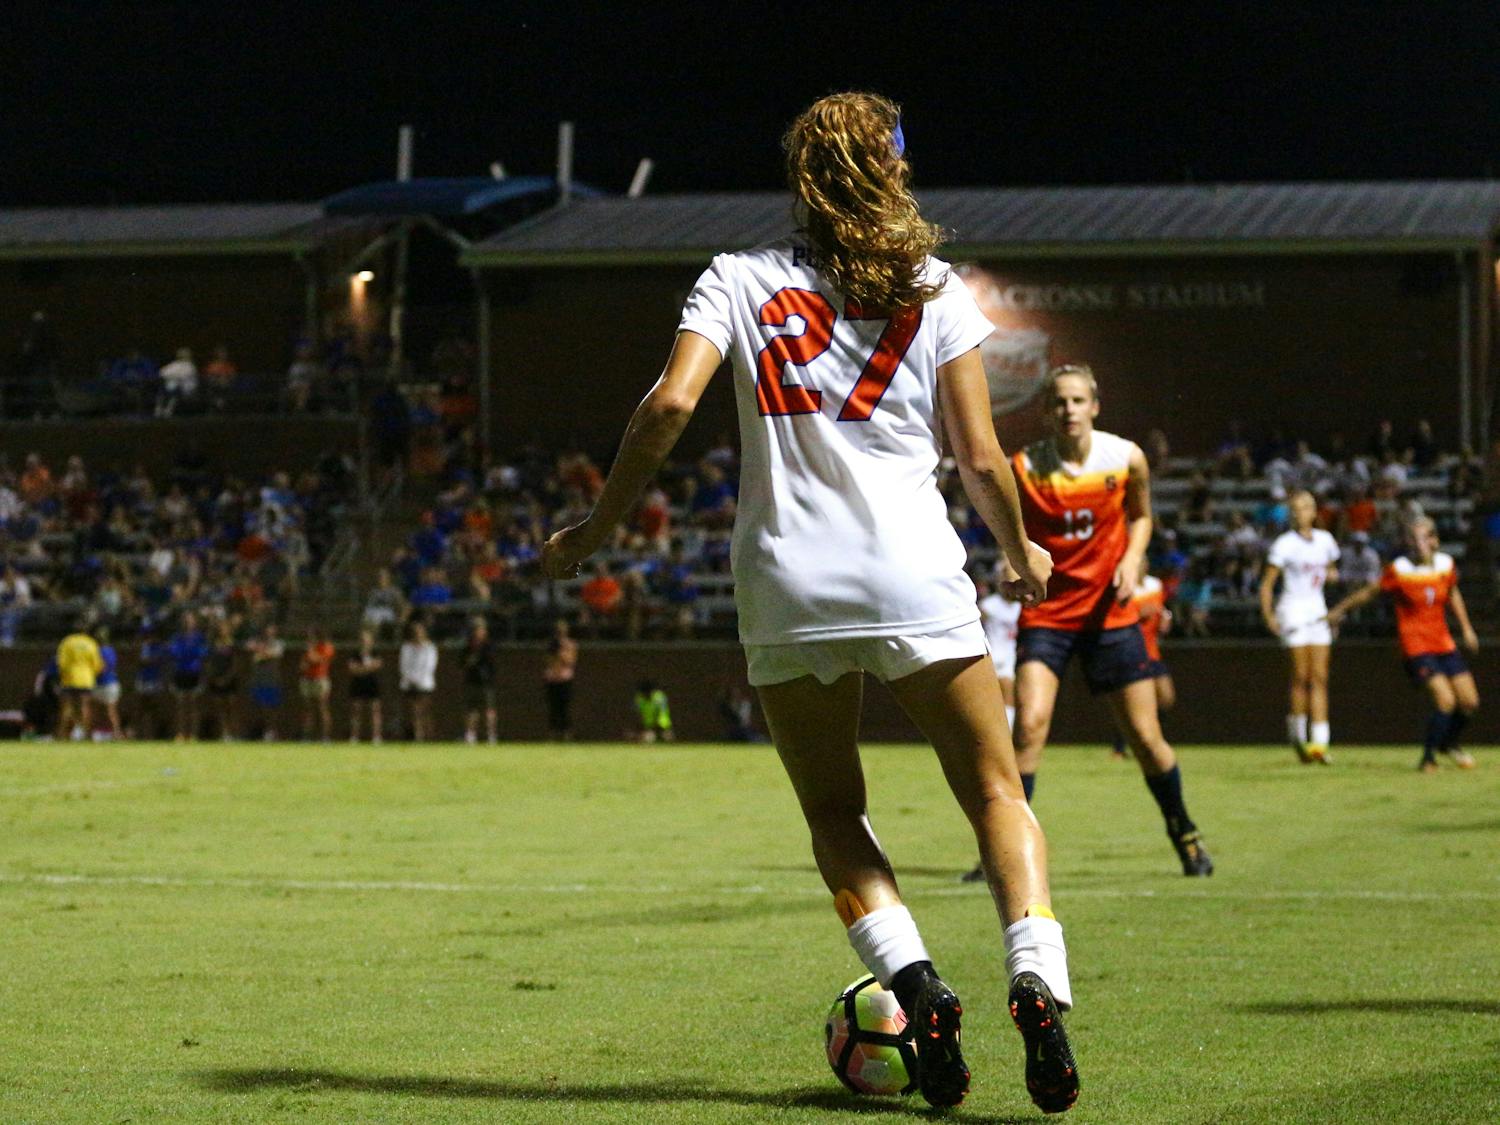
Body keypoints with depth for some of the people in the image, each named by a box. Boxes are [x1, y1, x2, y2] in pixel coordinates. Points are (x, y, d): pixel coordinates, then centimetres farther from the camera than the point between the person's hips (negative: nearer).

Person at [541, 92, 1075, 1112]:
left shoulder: (738, 280, 6)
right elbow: (981, 457, 4)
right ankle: (1039, 982, -16)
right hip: (915, 578, -1)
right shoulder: (936, 290, 7)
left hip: (786, 584, 1)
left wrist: (596, 530, 2)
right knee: (995, 792, 7)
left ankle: (912, 977, -10)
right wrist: (1023, 555, 21)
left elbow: (670, 404, -8)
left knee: (835, 813, 14)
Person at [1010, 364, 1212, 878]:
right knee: (1029, 723, -19)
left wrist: (1132, 559, -6)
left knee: (1145, 737, 4)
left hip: (1110, 610, 1)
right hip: (1047, 610, -1)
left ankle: (1184, 834, 27)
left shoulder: (1127, 459, -5)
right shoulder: (1025, 467, -10)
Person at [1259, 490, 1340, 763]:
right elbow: (1267, 582, -7)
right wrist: (1267, 614, -20)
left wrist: (1330, 574, -1)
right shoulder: (1285, 544, -6)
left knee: (1319, 678, -2)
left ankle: (1319, 741, -5)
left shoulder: (1324, 540, 8)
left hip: (1317, 611, 5)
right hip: (1293, 611, -5)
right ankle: (1297, 737, 6)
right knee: (1300, 677, -8)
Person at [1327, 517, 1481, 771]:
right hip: (1416, 647, -6)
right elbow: (1370, 592, 1)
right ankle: (1428, 759, -5)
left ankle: (1449, 744, 33)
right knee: (1445, 700, -20)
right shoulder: (1399, 570, -13)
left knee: (1470, 702, 5)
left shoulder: (1446, 564, 1)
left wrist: (1466, 628, 21)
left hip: (1444, 643, 6)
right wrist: (1339, 611, 9)